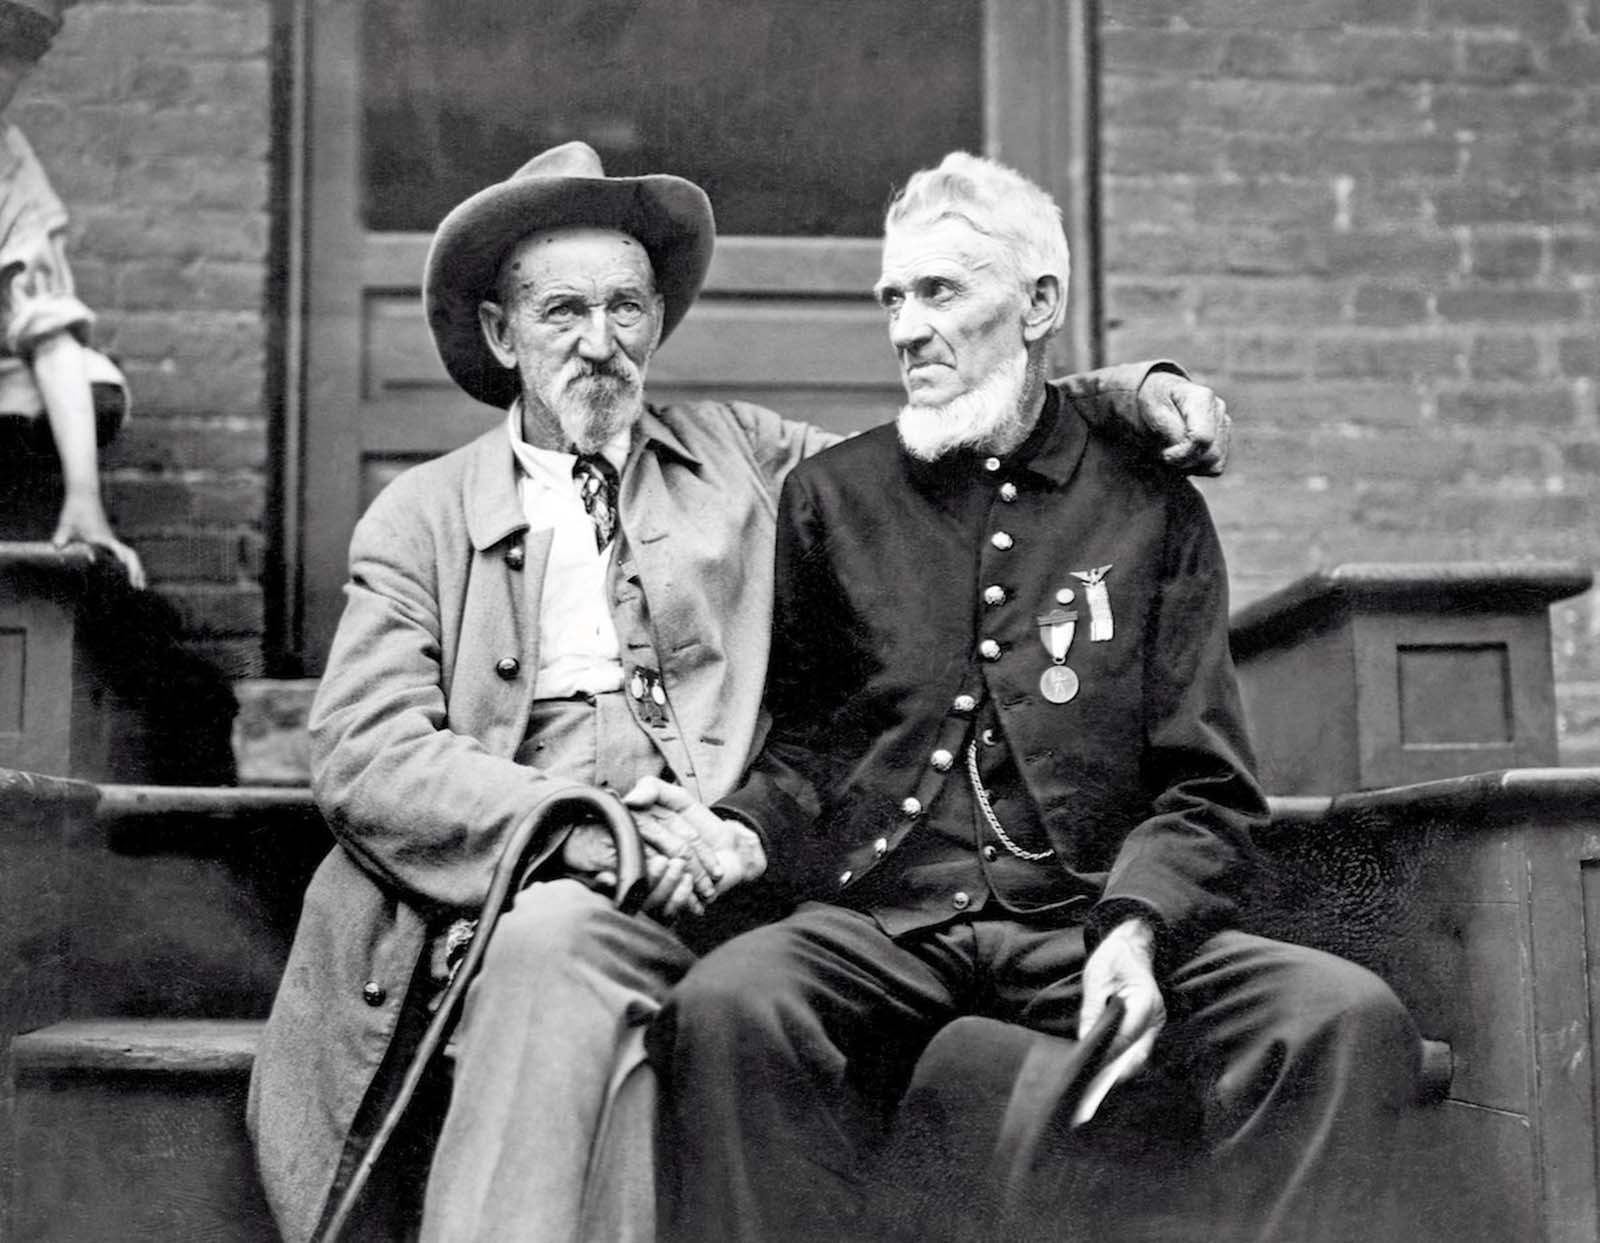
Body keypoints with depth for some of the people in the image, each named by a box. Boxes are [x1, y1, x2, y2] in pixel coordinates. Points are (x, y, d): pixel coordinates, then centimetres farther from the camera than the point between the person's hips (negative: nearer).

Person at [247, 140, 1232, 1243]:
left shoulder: (739, 454, 20)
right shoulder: (421, 516, 14)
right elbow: (363, 756, 1)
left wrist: (1131, 393, 4)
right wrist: (592, 828, -14)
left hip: (703, 892, 1)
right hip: (500, 893, 0)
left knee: (555, 945, -31)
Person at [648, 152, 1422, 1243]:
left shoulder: (1150, 506, 11)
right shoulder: (830, 496, 14)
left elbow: (1205, 791, 8)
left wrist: (1134, 930, -12)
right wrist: (734, 826, -6)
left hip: (1088, 921, 0)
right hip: (874, 923, 0)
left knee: (1352, 1020, -25)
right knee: (727, 1007, -33)